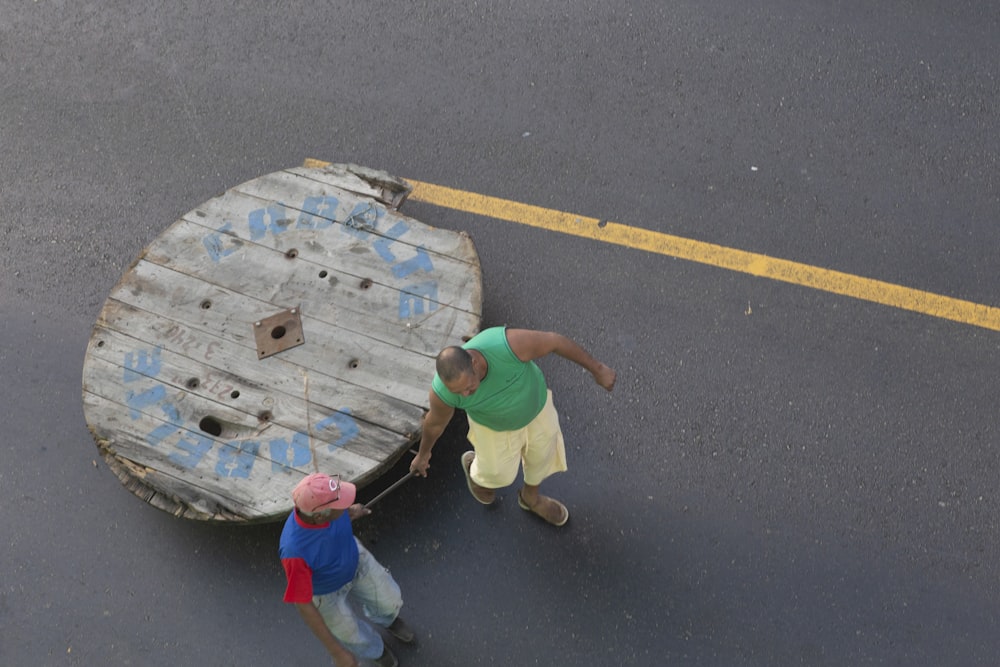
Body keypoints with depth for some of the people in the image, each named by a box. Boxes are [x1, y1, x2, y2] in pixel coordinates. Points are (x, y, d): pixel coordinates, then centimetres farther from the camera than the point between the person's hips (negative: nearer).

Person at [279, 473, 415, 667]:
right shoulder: (295, 552, -46)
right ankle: (375, 649, 57)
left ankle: (386, 618, 60)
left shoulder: (324, 498, -34)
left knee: (390, 601, 22)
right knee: (353, 637, 20)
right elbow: (303, 605, -31)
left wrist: (348, 513, 16)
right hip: (325, 592, -4)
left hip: (355, 559, 4)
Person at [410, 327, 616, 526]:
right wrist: (423, 453, 6)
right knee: (499, 473, 20)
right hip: (494, 422, -1)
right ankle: (475, 467, 55)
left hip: (533, 401, 1)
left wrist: (597, 369, -17)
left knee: (541, 452, 24)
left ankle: (530, 497, 54)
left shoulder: (506, 345, -43)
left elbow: (554, 341, -27)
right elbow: (435, 421, -13)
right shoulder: (444, 389, -34)